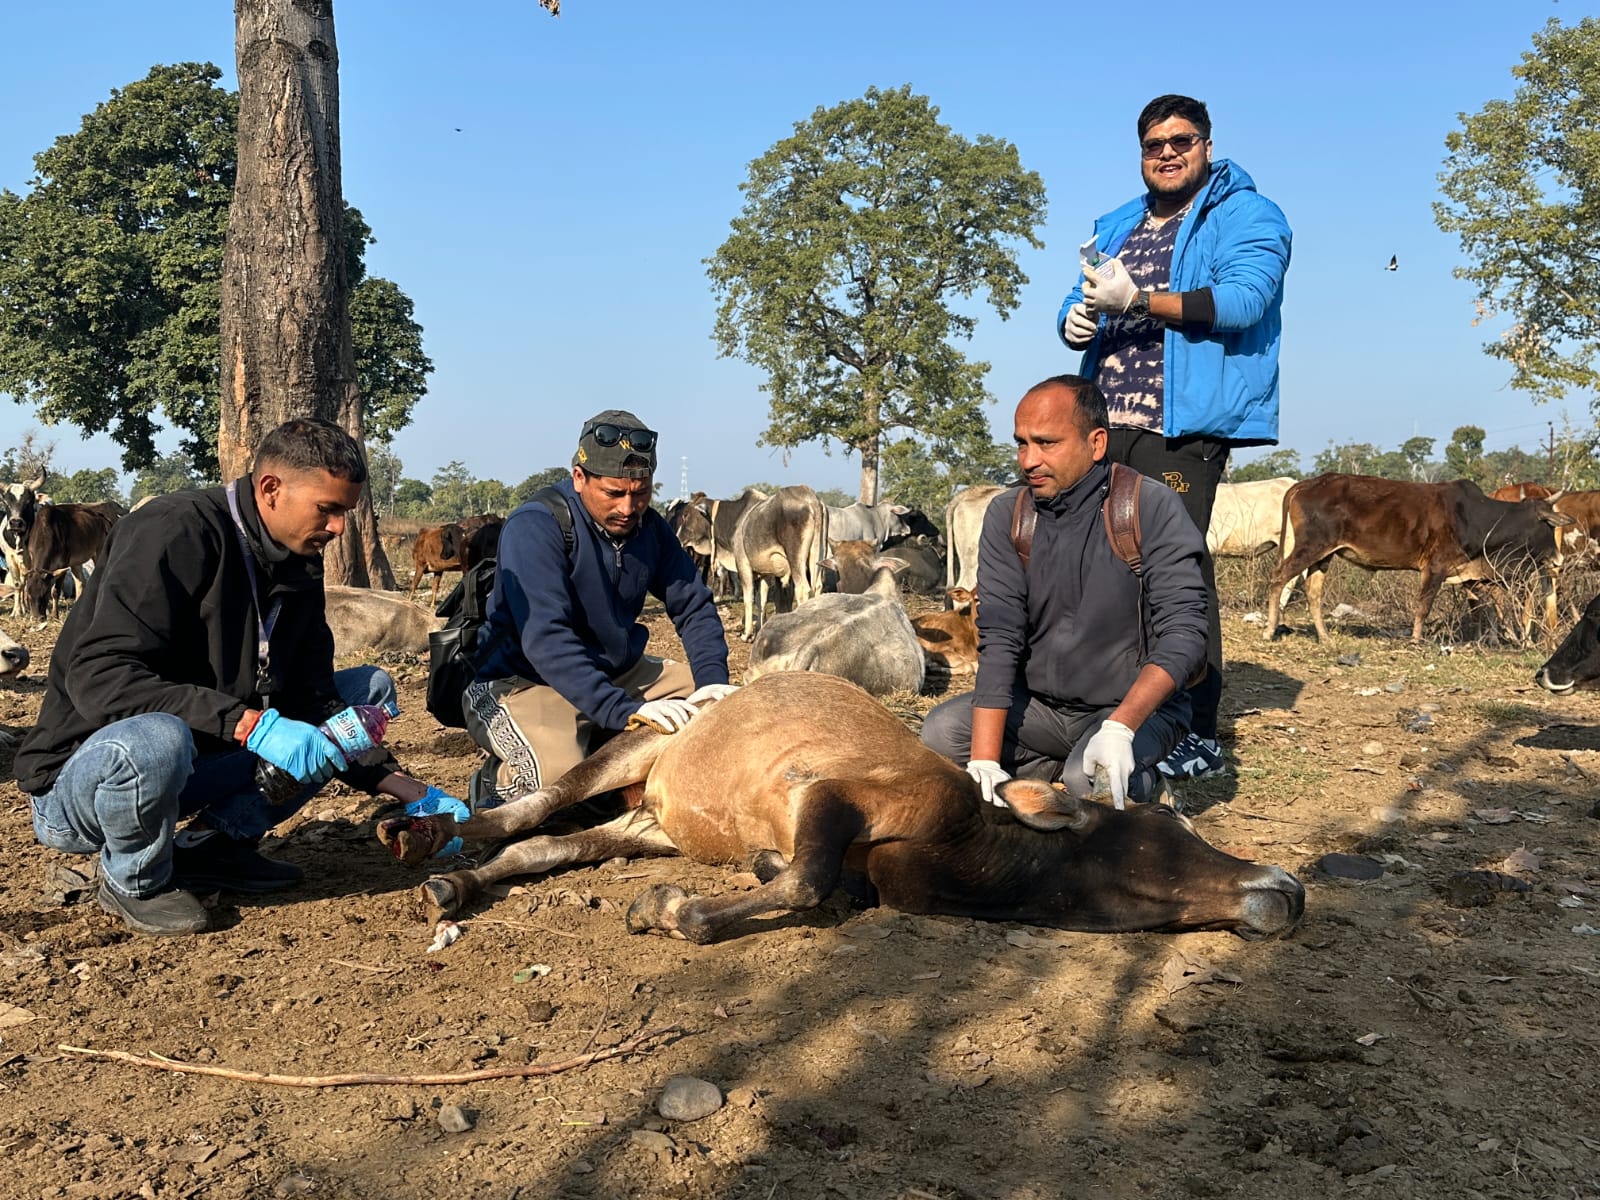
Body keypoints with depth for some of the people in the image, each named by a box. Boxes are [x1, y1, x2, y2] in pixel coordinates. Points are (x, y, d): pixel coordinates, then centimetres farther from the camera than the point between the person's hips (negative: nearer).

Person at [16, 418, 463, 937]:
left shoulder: (298, 570, 3)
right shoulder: (177, 532, -21)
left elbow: (312, 701, 4)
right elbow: (99, 677, -31)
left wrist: (408, 789, -6)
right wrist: (250, 725, -38)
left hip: (204, 758, 7)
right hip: (78, 774, -7)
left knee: (371, 689, 4)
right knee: (154, 740, -42)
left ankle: (219, 841, 0)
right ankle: (135, 881, -8)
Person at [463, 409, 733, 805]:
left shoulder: (650, 527, -1)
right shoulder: (535, 527, -23)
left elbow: (693, 605, 4)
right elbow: (545, 640, -33)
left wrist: (713, 680, -16)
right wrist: (626, 711, -41)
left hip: (618, 672, 8)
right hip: (524, 682, -7)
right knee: (560, 780, -33)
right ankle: (496, 781, 1)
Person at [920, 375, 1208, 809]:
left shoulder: (1152, 508, -16)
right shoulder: (1007, 514, -5)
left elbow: (1183, 633, -22)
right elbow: (998, 638, -12)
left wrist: (1120, 728, -36)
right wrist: (984, 761, -22)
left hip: (1139, 707, -4)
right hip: (1040, 703, 4)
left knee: (1090, 779, -33)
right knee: (940, 733, -19)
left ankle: (1140, 785, 2)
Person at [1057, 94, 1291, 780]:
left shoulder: (1246, 216, 2)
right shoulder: (1115, 227, 24)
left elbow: (1242, 299, -15)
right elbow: (1078, 303, 24)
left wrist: (1137, 299, -23)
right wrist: (1075, 321, -2)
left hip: (1180, 430, -7)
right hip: (1105, 425, 7)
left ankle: (1199, 737, -3)